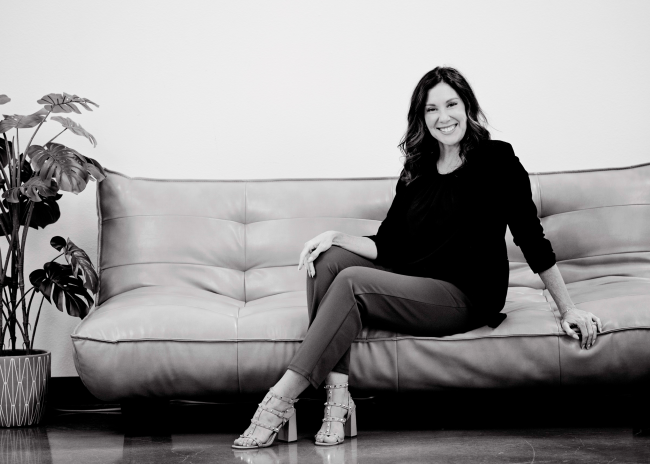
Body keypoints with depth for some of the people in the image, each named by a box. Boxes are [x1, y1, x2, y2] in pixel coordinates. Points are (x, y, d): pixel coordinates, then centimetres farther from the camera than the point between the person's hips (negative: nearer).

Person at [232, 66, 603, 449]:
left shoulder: (497, 160, -4)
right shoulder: (416, 170, 14)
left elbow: (531, 238, -5)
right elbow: (387, 246, 8)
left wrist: (568, 309, -7)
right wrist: (336, 237, -10)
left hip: (468, 298, -7)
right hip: (412, 285, 7)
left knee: (352, 281, -26)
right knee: (329, 260, -15)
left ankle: (281, 400, -27)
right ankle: (338, 399, -28)